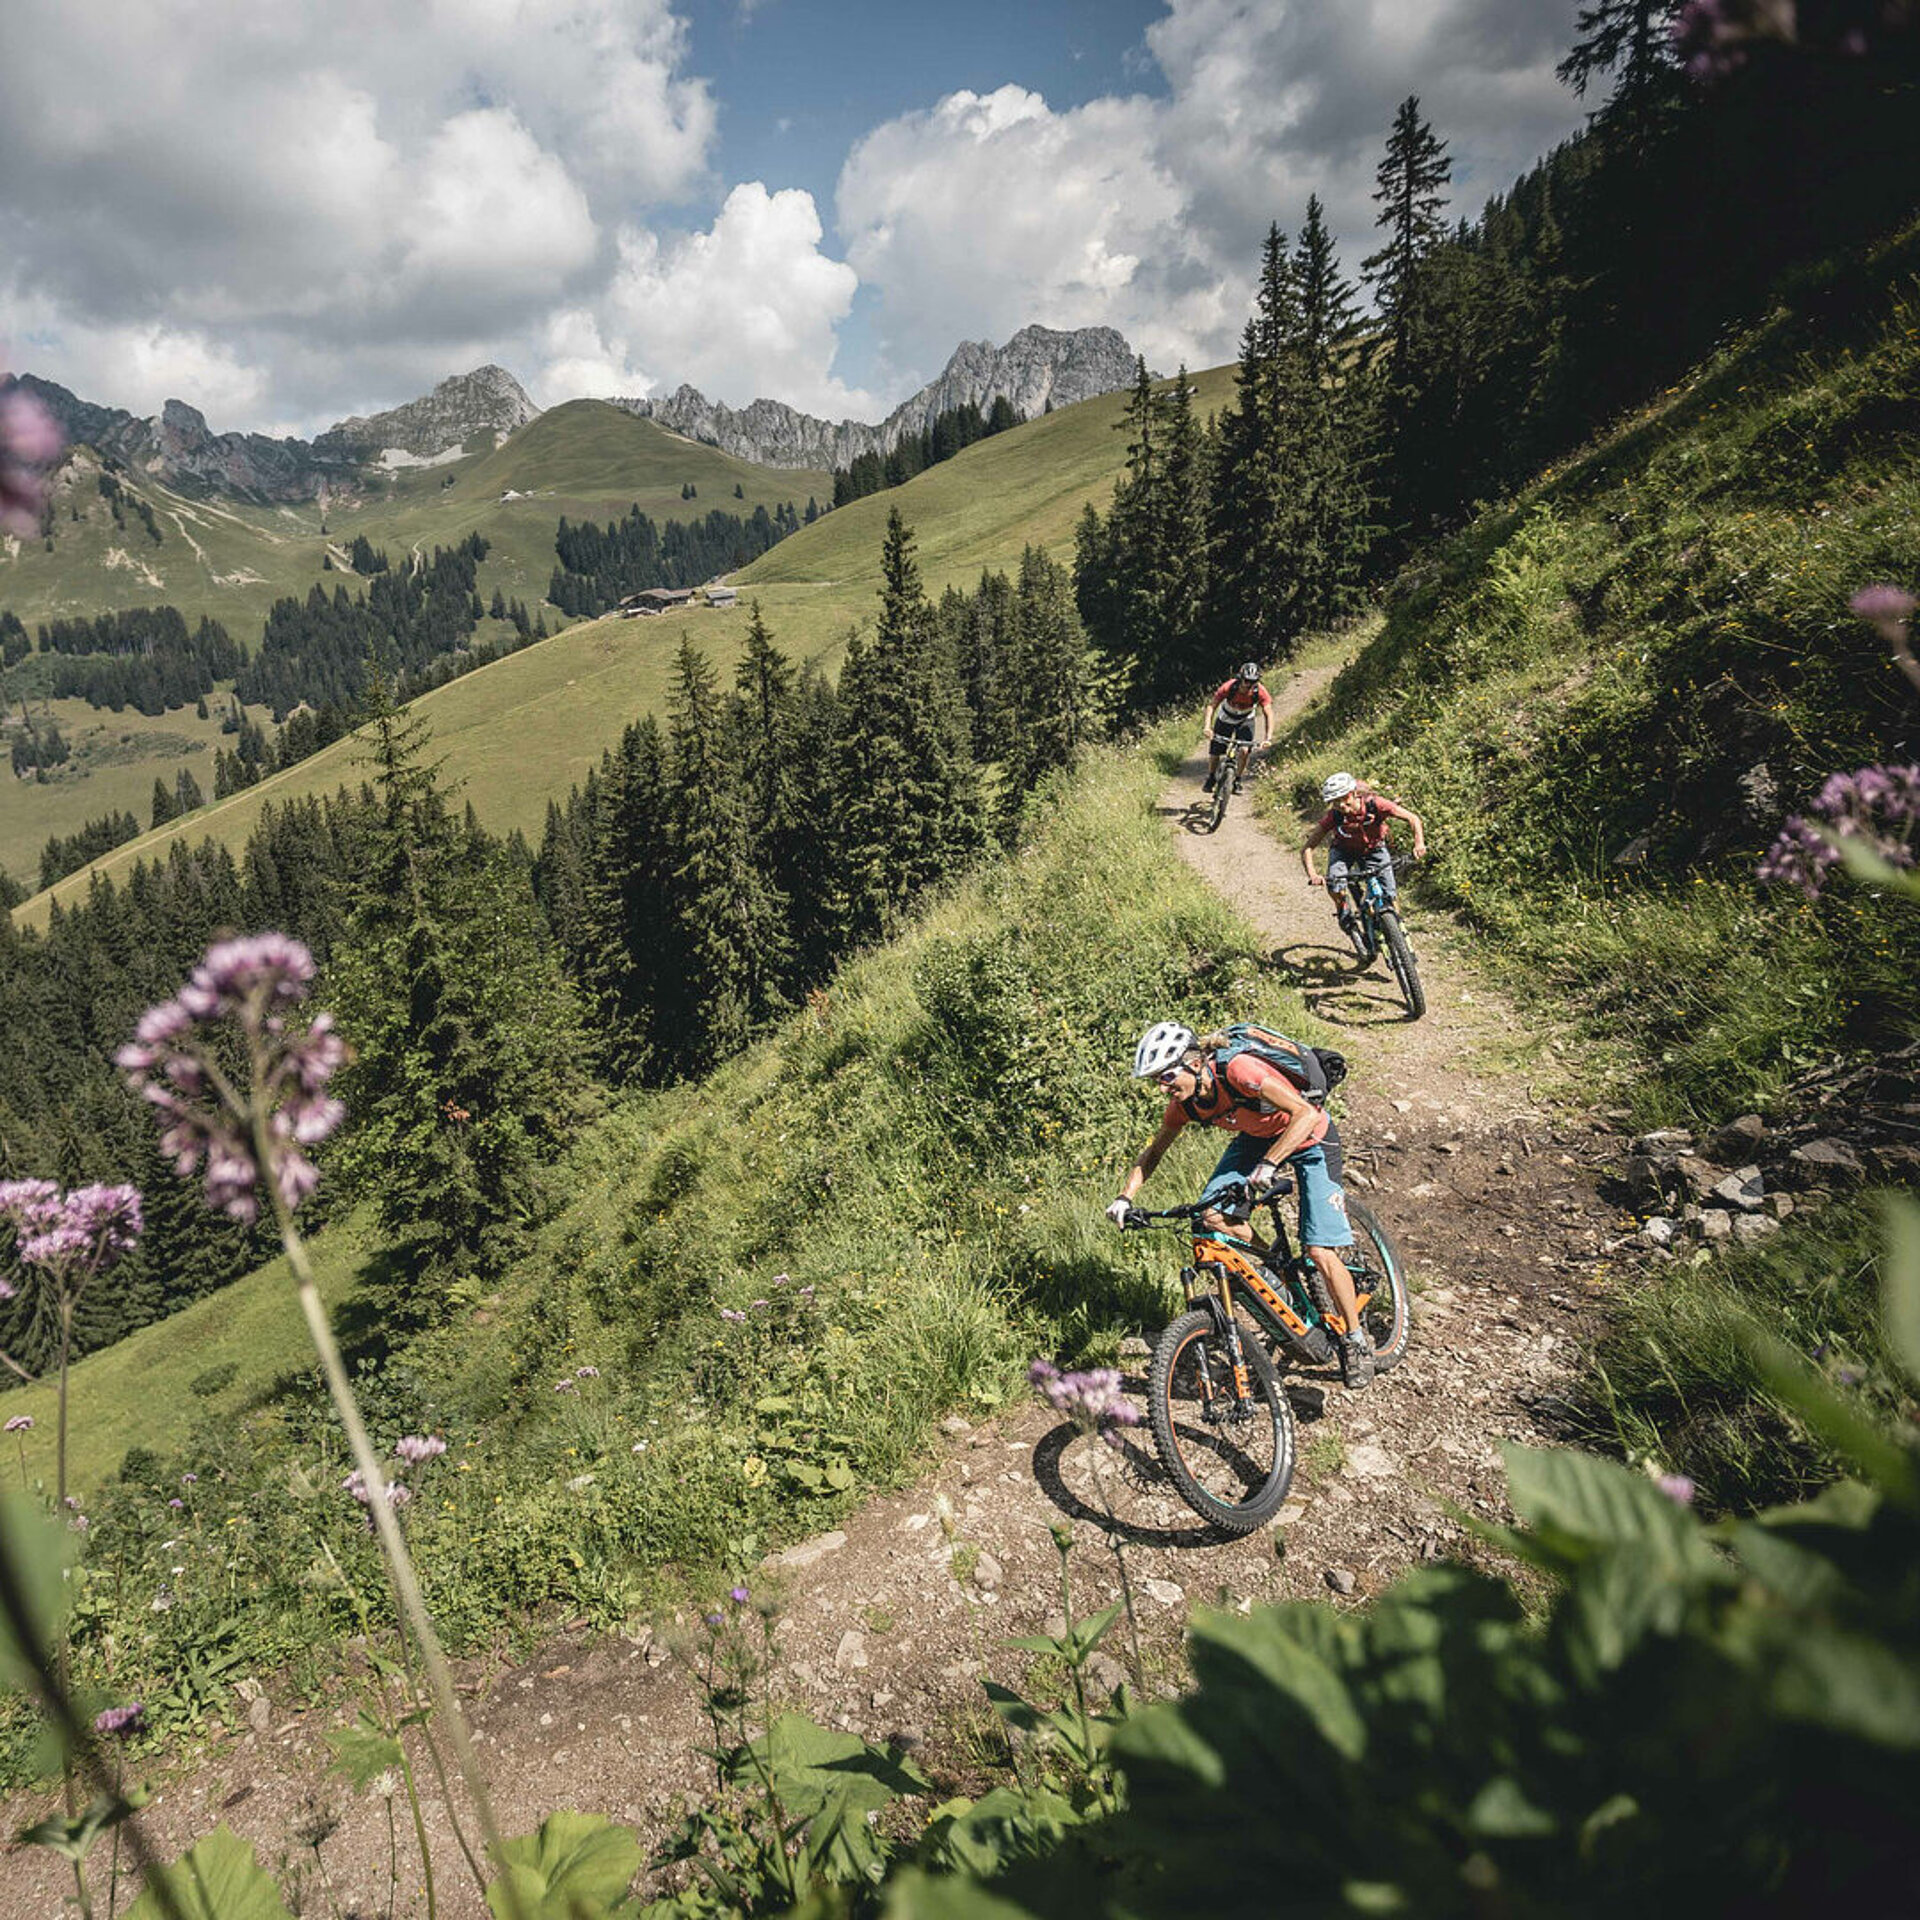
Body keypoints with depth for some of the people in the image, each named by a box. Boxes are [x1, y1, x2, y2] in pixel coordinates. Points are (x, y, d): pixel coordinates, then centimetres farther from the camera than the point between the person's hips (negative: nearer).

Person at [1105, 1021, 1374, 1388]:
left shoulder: (1238, 1069, -34)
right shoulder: (1184, 1103, -14)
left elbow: (1306, 1113, -38)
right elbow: (1153, 1153, 1)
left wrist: (1268, 1163, -45)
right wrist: (1125, 1197, -13)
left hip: (1310, 1138, -6)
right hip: (1257, 1137, 6)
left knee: (1320, 1252, -13)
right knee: (1212, 1216, -17)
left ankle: (1356, 1342, 8)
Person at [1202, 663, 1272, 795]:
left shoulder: (1260, 692, -29)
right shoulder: (1228, 687, -33)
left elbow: (1268, 714, -31)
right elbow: (1212, 705, -31)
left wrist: (1268, 738, -43)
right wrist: (1208, 726, -46)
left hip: (1245, 721, 0)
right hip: (1225, 719, 0)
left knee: (1244, 750, -22)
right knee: (1214, 753, -4)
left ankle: (1237, 781, 1)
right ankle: (1211, 779, 25)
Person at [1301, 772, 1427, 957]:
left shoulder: (1375, 805, -32)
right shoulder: (1334, 816, -30)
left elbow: (1412, 818, -24)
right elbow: (1307, 848, -26)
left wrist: (1419, 843, -41)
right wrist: (1312, 875, -43)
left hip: (1374, 849, 0)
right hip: (1344, 851, 0)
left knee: (1389, 895, -12)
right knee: (1335, 883, -29)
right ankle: (1346, 917, 0)